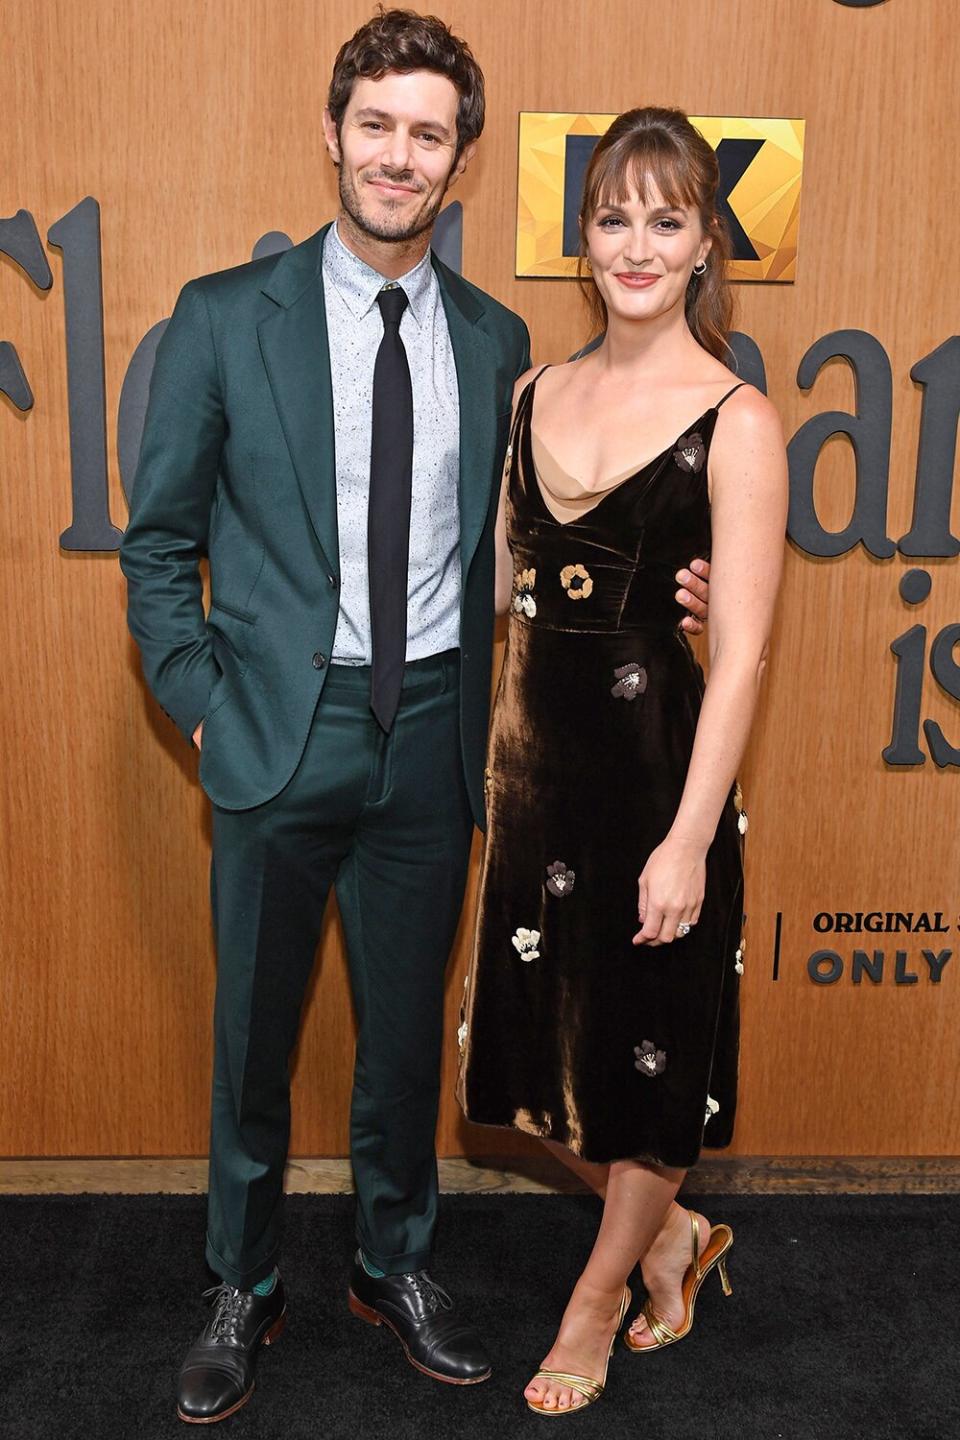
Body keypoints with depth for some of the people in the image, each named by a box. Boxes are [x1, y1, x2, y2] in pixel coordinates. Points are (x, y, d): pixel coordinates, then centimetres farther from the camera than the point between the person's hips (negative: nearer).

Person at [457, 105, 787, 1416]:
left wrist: (689, 838, -17)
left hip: (661, 758, -5)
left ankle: (596, 1307, 36)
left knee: (650, 1045, 11)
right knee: (547, 1038, 14)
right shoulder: (538, 394, 7)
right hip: (541, 757, 6)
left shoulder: (735, 420, -10)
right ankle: (674, 1240, 41)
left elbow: (742, 651, -14)